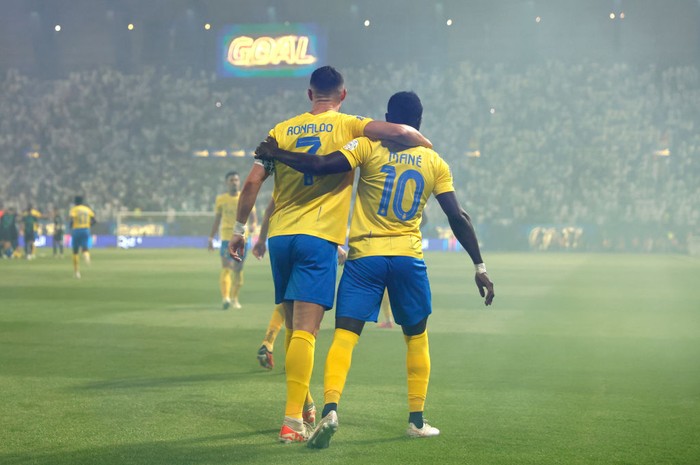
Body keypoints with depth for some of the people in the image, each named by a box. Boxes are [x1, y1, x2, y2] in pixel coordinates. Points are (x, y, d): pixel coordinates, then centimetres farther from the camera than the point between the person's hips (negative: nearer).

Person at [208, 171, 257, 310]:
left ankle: (235, 298, 20)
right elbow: (216, 221, 13)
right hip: (226, 237, -1)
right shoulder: (220, 199, 7)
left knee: (238, 270, 5)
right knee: (226, 267, -16)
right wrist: (211, 239, 10)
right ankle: (225, 297, -26)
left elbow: (253, 216, 2)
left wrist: (253, 224, -21)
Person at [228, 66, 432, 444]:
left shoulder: (282, 130, 11)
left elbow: (252, 183, 8)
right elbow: (398, 132, -14)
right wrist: (427, 145, 7)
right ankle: (292, 421, -15)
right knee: (305, 331, -8)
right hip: (318, 238, -4)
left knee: (294, 327, 17)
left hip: (279, 236, 4)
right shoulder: (348, 126, 1)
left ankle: (303, 405, 30)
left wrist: (239, 230, 19)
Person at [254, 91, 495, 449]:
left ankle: (330, 408, -26)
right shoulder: (435, 163, 6)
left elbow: (320, 166, -14)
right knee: (417, 338, 18)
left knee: (344, 335, -5)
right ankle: (417, 420, 20)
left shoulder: (368, 147, -1)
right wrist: (479, 266, 9)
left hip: (365, 257, -2)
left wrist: (276, 154, 1)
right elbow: (457, 218, 4)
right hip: (409, 258, 2)